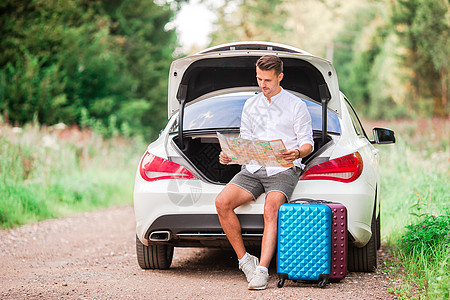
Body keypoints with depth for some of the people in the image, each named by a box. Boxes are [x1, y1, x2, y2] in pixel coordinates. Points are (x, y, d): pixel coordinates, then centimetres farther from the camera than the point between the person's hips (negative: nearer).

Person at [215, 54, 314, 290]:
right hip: (253, 168, 4)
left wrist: (297, 153, -21)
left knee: (271, 209, -33)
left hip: (283, 170, -4)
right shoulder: (250, 105, 20)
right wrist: (230, 155, -2)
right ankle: (244, 260, -12)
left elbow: (308, 143, 3)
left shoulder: (296, 105, 7)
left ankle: (262, 269, -41)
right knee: (222, 202, -21)